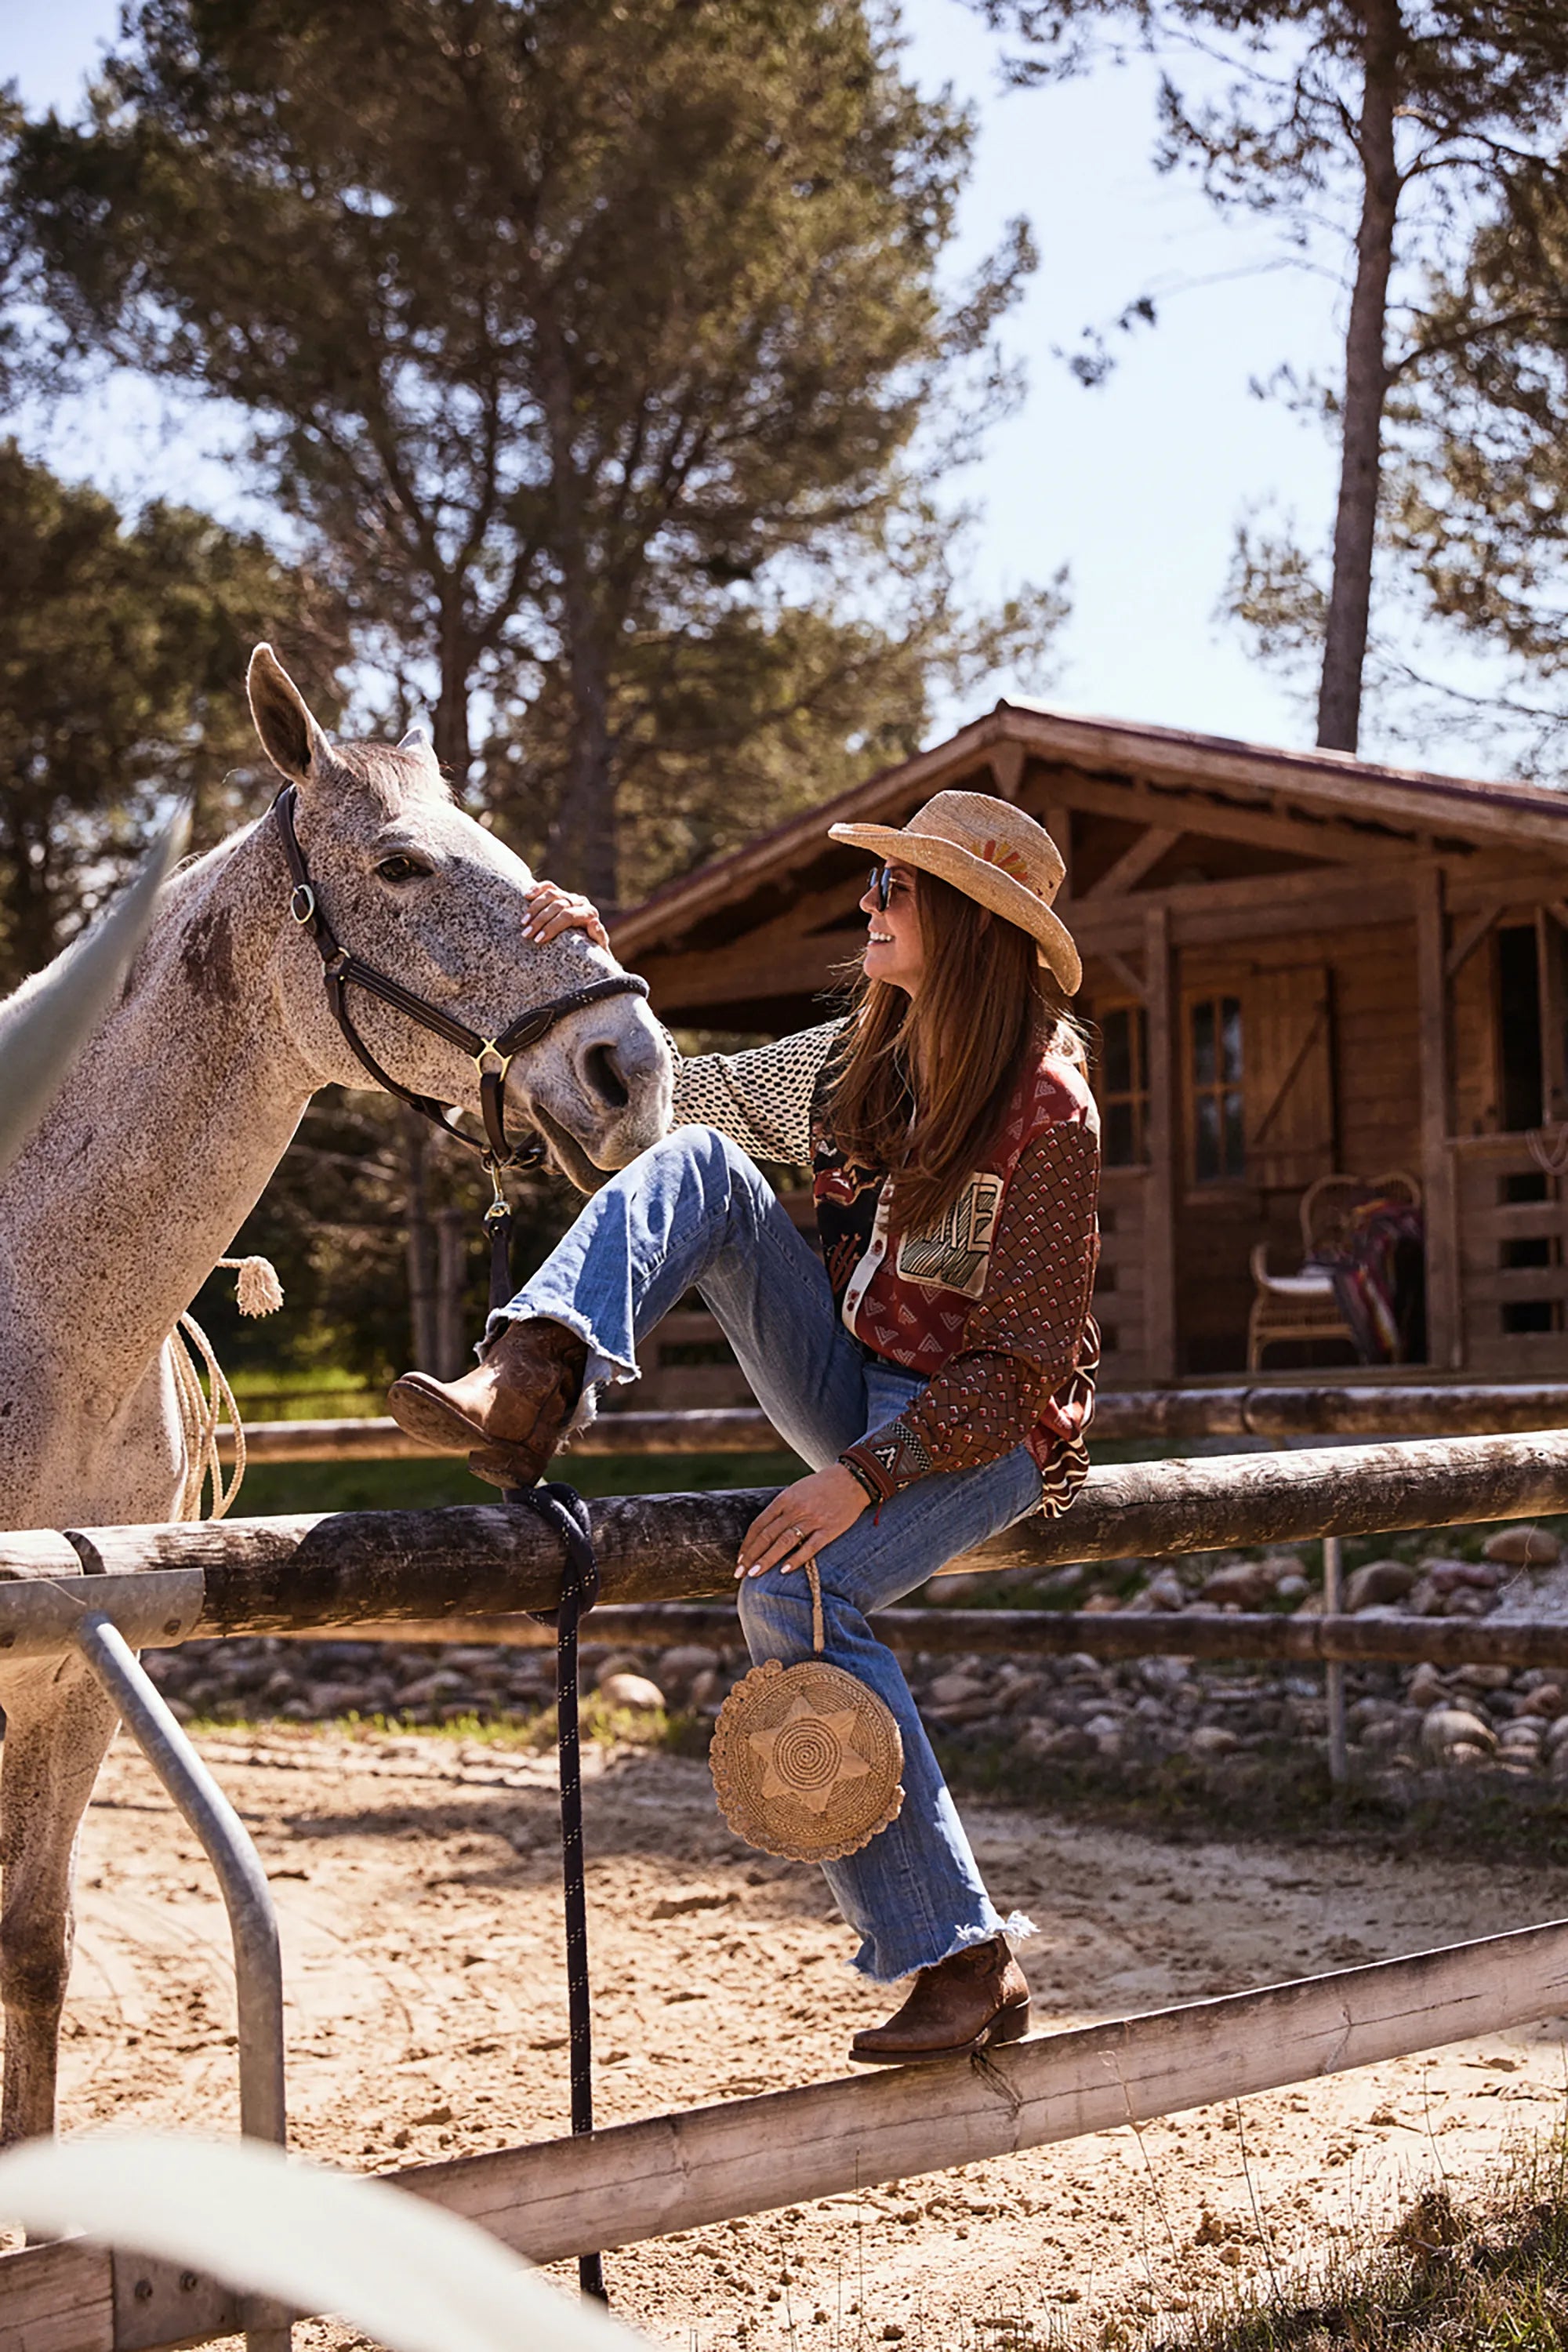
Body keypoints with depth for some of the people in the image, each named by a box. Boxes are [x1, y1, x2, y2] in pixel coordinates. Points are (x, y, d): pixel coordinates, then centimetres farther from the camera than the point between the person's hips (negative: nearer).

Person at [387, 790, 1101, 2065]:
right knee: (700, 1164, -11)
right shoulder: (859, 1059, 4)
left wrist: (861, 1478, -28)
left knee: (798, 1595, -34)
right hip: (853, 1381, 7)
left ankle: (965, 1962, -24)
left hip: (983, 1432, -7)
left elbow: (1023, 1368, -19)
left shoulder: (1048, 1113, -18)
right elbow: (672, 1095, 16)